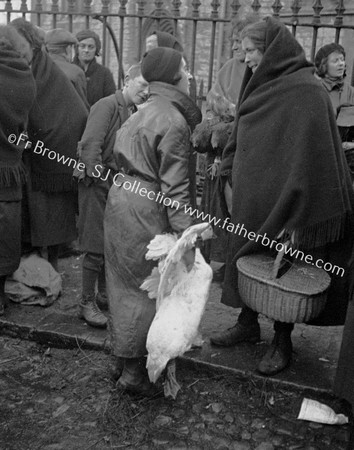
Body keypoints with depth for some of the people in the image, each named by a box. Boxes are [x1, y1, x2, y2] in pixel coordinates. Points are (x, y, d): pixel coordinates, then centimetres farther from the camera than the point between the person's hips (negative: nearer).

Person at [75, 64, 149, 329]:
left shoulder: (136, 113, 11)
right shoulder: (108, 105, -12)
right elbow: (90, 145, -20)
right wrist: (99, 176, -20)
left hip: (119, 185, 7)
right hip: (98, 184, -7)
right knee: (96, 247, -2)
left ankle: (103, 295, 30)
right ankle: (87, 303, 10)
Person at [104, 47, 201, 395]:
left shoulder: (145, 110, 12)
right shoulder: (174, 121, -17)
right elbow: (174, 185, -20)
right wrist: (186, 230, -18)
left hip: (122, 198, 9)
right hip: (147, 210, -9)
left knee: (128, 280, 19)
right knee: (150, 285, 2)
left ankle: (127, 349, 36)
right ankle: (136, 371, 12)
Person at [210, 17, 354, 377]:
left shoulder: (306, 93, -17)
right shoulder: (261, 86, 8)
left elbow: (308, 158, -22)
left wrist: (294, 217, -24)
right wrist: (230, 176, 9)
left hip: (281, 206, -7)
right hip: (251, 201, 8)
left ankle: (282, 340, 26)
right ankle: (248, 324, 36)